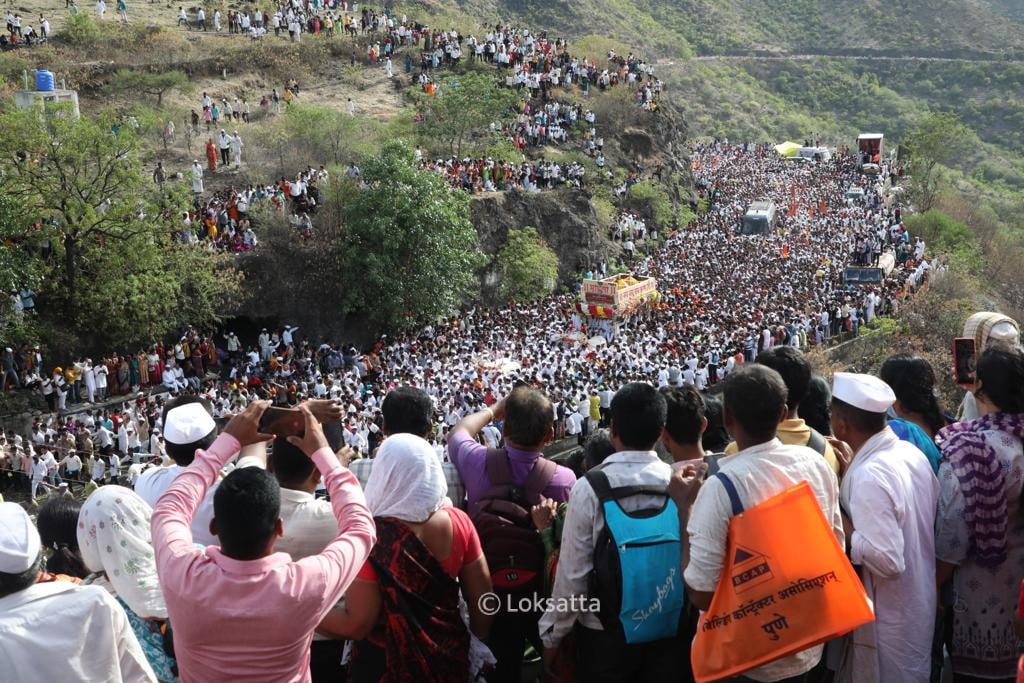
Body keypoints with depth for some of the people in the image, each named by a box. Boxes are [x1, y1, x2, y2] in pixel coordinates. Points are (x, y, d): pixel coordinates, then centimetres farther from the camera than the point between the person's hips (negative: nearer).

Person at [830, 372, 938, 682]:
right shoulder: (911, 452, -1)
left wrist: (840, 520, -20)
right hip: (918, 607, 8)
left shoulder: (868, 476, -28)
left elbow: (886, 561, -30)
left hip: (888, 621, -8)